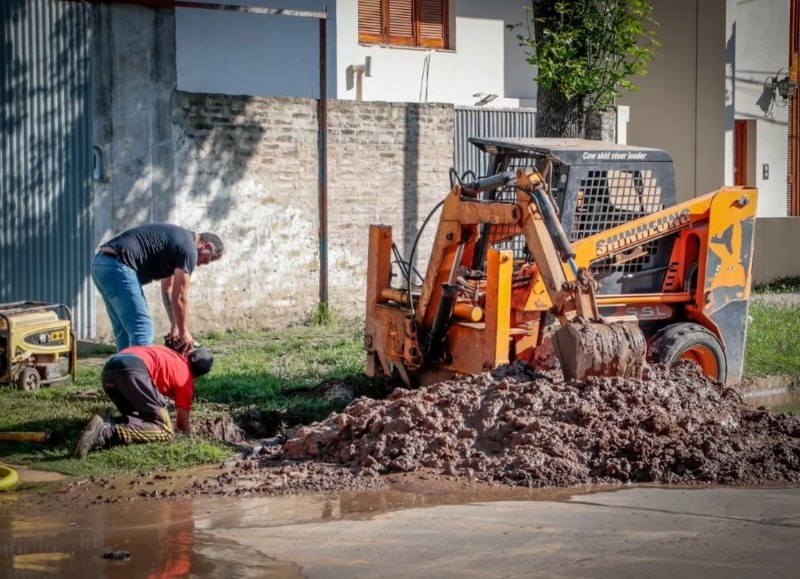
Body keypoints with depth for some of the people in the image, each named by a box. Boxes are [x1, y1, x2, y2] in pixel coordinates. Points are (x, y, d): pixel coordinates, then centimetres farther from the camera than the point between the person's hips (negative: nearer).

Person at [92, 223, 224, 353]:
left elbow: (167, 289, 28)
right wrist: (184, 332, 8)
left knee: (125, 332, 14)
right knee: (142, 329, -9)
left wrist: (175, 326, 26)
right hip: (117, 267, -11)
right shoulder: (188, 248, -5)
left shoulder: (176, 240, 24)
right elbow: (179, 297, -3)